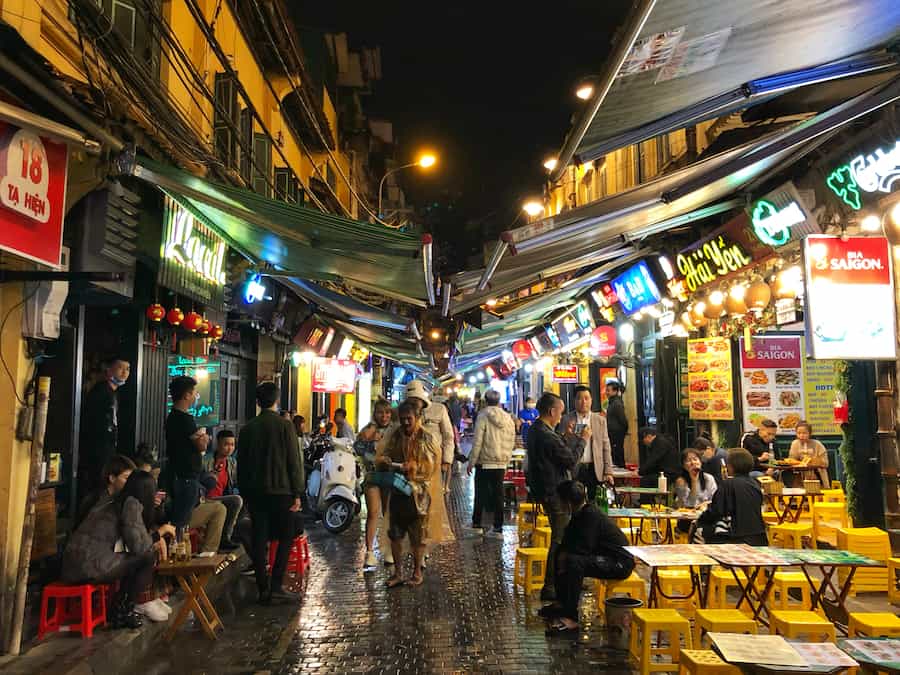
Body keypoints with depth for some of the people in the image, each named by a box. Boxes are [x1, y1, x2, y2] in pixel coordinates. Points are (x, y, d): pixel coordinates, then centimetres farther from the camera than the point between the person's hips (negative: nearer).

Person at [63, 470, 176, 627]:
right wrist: (159, 532, 3)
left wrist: (156, 537, 15)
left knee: (131, 559, 21)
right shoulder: (132, 504, -9)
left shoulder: (112, 499, 15)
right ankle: (123, 610, 11)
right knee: (148, 556, -2)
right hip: (91, 567, -9)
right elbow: (139, 546, -14)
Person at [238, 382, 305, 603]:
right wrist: (297, 493, -4)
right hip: (280, 490, -4)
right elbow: (293, 462, -9)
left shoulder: (247, 428, 6)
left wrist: (245, 493, 16)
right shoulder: (285, 425, -7)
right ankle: (276, 585, -1)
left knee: (259, 539, 8)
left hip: (255, 492, 4)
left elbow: (241, 464, 9)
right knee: (286, 537, 7)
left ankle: (263, 589, 11)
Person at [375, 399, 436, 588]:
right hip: (397, 490, 4)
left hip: (418, 492, -4)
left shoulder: (425, 438, -7)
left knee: (418, 536, 6)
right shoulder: (395, 436, 5)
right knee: (395, 535, 9)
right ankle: (398, 572, 22)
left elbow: (431, 463, -11)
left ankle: (418, 572, 22)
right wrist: (384, 461, -17)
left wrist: (412, 467, -24)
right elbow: (381, 456, 5)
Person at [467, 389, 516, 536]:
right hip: (501, 463, 4)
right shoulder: (508, 418, 6)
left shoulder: (483, 416, -11)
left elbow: (477, 442, -13)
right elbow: (511, 443, 11)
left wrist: (471, 462, -5)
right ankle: (498, 528, 8)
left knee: (480, 493, 9)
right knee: (498, 494, 7)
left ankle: (476, 524, 17)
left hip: (485, 462, -4)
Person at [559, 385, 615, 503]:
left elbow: (606, 447, 6)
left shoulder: (600, 420, 8)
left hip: (595, 470, 1)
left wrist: (608, 472, 0)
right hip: (574, 470, -1)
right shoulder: (566, 420, 3)